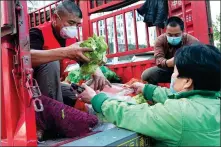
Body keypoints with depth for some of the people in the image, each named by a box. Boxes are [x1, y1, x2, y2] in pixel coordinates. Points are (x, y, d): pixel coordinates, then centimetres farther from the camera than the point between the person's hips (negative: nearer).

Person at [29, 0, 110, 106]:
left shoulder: (71, 38, -1)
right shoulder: (39, 33, -23)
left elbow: (85, 59, 2)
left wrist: (97, 72, -22)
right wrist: (65, 52, -51)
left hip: (52, 84, 7)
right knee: (51, 62, -33)